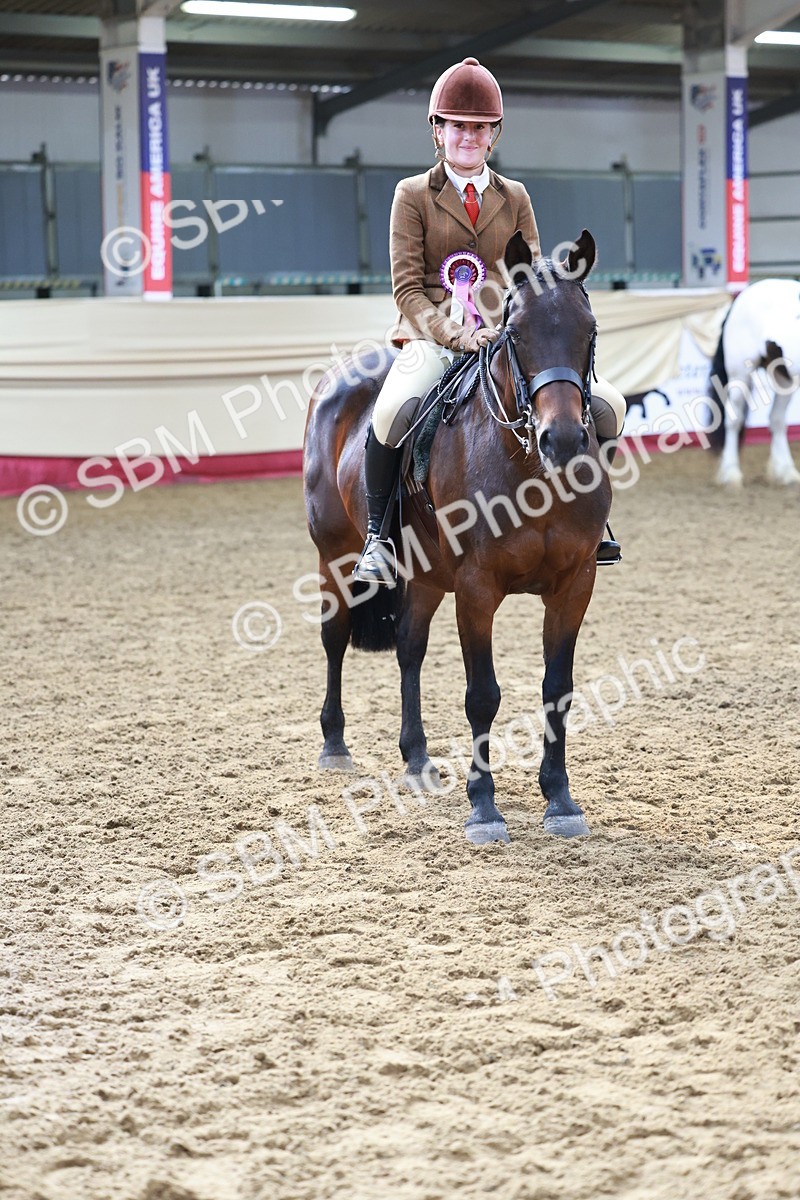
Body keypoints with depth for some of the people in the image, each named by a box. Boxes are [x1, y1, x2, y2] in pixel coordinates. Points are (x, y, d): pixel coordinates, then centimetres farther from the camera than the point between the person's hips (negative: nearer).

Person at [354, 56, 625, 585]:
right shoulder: (413, 195, 4)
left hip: (506, 339, 4)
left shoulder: (514, 197, 14)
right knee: (393, 411, -37)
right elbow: (408, 288, -3)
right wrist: (455, 334, -20)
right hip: (433, 337, -4)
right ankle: (378, 536, -18)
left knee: (608, 406, -13)